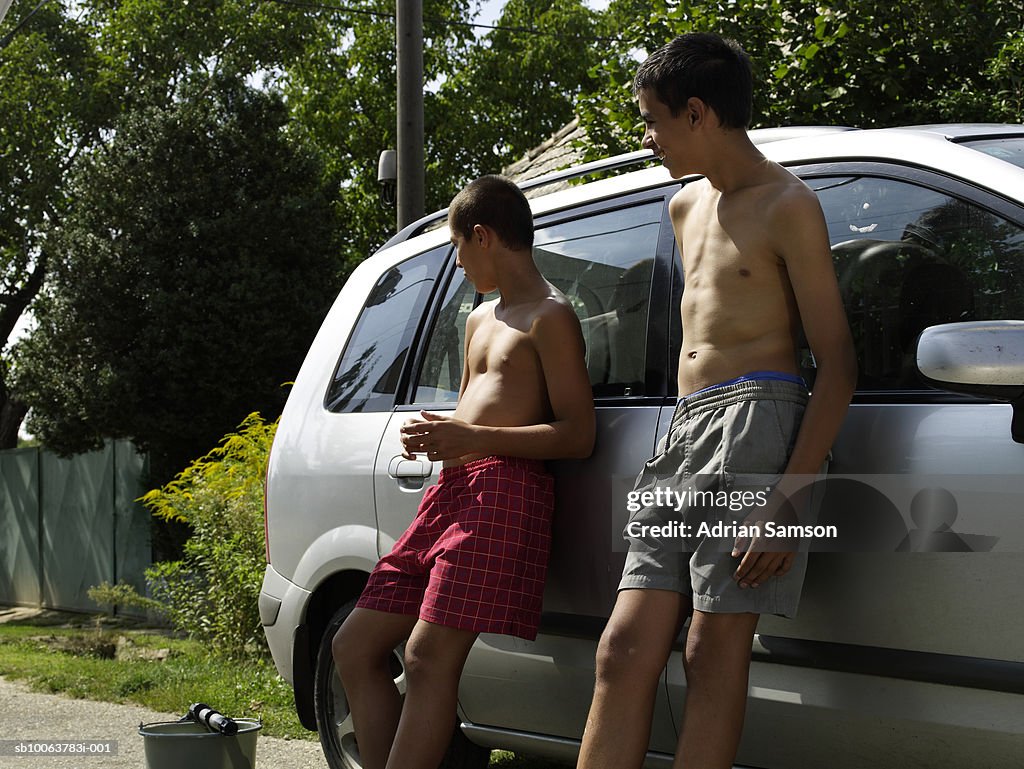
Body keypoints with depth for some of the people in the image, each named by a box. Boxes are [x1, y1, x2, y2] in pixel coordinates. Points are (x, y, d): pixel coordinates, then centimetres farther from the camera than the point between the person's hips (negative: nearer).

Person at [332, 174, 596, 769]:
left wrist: (477, 439, -20)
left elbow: (579, 435, -11)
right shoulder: (481, 320, 26)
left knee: (429, 656, -20)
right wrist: (437, 435, 13)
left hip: (503, 490, -10)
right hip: (451, 494, 10)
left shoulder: (550, 316, -2)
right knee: (355, 646, 6)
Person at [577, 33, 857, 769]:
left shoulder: (787, 206, -6)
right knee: (625, 650, 0)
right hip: (684, 429, 8)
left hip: (754, 420, -8)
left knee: (714, 652, -9)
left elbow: (838, 365, -11)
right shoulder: (687, 207, 20)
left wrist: (785, 499, -19)